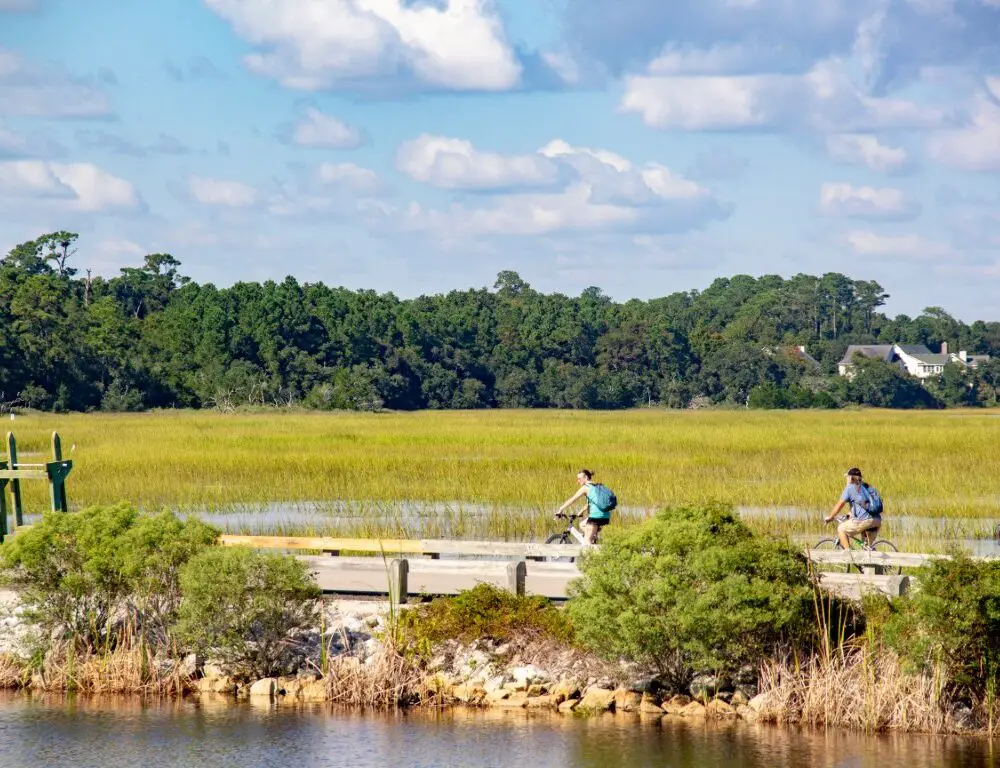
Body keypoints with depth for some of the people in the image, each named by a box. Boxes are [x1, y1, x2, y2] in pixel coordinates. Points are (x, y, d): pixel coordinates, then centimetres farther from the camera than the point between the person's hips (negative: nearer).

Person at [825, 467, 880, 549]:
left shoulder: (850, 488, 3)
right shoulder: (866, 487, 25)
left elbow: (839, 505, 4)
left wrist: (830, 517, 17)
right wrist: (852, 513, 49)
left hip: (864, 520, -7)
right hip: (877, 520, 7)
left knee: (841, 529, 12)